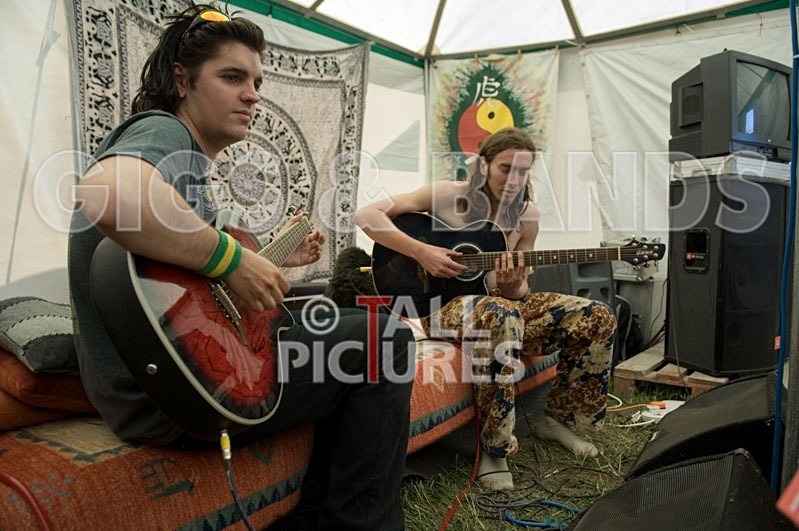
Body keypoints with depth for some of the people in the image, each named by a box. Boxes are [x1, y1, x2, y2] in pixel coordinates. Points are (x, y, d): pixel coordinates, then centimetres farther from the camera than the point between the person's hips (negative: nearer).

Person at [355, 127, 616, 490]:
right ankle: (493, 450, -27)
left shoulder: (526, 215, 4)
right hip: (442, 302, -5)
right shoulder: (448, 195, -8)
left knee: (597, 319, -10)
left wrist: (513, 285, -18)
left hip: (502, 303, 6)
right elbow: (366, 215, -13)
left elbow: (517, 294, 8)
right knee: (499, 314, -42)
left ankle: (555, 418, 8)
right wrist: (421, 252, -23)